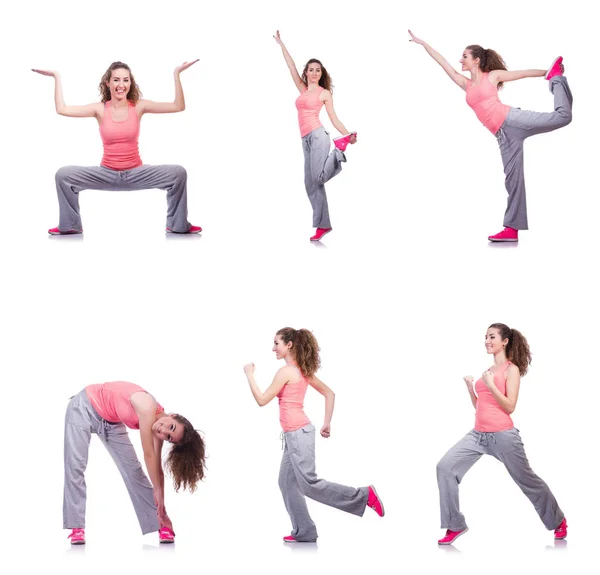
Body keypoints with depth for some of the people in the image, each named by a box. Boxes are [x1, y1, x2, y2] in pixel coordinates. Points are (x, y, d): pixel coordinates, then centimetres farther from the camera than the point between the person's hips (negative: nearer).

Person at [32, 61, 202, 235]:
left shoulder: (138, 107, -3)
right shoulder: (100, 109, -3)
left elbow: (178, 106, -9)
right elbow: (62, 109, -11)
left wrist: (177, 74, -15)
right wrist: (57, 77, -8)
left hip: (136, 173, 0)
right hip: (107, 174, 0)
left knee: (178, 173, -20)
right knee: (63, 175, -18)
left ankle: (177, 225, 0)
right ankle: (70, 225, 4)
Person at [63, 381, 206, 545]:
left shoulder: (157, 431, -15)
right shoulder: (148, 408, -36)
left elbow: (156, 468, -11)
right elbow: (148, 456, -31)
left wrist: (161, 509, -10)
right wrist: (158, 491, -23)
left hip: (110, 421, 6)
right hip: (84, 407, -6)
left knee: (132, 468, -1)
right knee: (76, 465, -15)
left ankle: (160, 525, 0)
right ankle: (76, 527, -13)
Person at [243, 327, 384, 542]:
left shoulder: (286, 372, -15)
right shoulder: (303, 371, 12)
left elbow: (262, 400, -13)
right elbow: (329, 393, 16)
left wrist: (250, 375, -2)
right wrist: (327, 423, 17)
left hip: (298, 434, -10)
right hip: (294, 434, 10)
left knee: (309, 484, -10)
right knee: (287, 482, 10)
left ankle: (363, 495, -10)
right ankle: (303, 531, 10)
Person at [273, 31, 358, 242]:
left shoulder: (325, 93, 6)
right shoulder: (303, 89, 19)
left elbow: (333, 118, 4)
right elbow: (292, 67, 22)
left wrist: (348, 135, -6)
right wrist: (281, 44, 25)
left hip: (317, 135, -6)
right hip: (306, 139, 6)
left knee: (318, 178, -20)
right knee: (311, 184, 0)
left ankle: (339, 148, 3)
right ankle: (323, 225, 0)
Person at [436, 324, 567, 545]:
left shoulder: (511, 369, -5)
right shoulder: (488, 371, 15)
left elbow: (510, 407, -13)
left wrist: (491, 385, -20)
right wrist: (470, 386, 6)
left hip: (503, 435, -6)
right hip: (479, 434, 6)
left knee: (526, 480, 7)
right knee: (445, 467, -10)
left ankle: (558, 521, 30)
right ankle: (455, 525, -5)